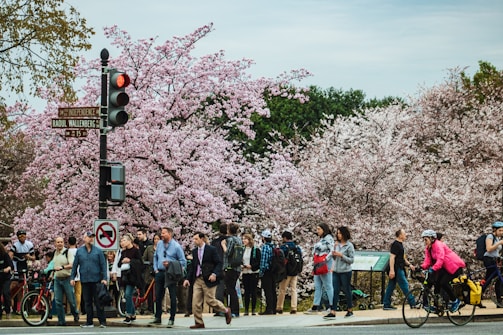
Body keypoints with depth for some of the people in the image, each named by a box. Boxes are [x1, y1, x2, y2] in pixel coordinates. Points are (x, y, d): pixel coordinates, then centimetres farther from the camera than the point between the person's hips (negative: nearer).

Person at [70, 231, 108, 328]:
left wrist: (104, 278, -8)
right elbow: (75, 265, 10)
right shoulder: (79, 251, 7)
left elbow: (103, 265, 0)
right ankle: (89, 322, 13)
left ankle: (102, 321, 2)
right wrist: (72, 277, 4)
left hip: (96, 280, -2)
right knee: (87, 302, 7)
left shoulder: (98, 251, 1)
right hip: (84, 280, 2)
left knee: (98, 301, -2)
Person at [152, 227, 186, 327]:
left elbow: (183, 262, -7)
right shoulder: (159, 244, 8)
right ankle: (157, 318, 17)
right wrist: (156, 269, 9)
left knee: (172, 296, -1)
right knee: (158, 296, 8)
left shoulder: (176, 246, -7)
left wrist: (170, 264, -14)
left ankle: (171, 319, 5)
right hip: (160, 273, 5)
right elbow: (155, 257, 19)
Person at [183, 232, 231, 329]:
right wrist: (188, 279, 7)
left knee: (210, 300, -4)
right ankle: (199, 323, 7)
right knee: (196, 302, -2)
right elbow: (193, 266, 15)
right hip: (197, 280, 6)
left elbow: (219, 263, -7)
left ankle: (226, 311, 21)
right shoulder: (194, 251, 11)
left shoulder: (211, 249, -6)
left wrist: (214, 274, -20)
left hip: (208, 280, -6)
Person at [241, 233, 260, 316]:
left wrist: (251, 266, -16)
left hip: (253, 273, -4)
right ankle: (246, 310, 6)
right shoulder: (242, 250, 11)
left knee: (253, 291, -2)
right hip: (245, 273, 4)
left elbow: (259, 262, -6)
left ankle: (253, 310, 4)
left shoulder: (256, 250, -3)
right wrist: (241, 266, -3)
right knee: (246, 292, 4)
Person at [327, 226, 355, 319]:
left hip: (345, 272, -5)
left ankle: (350, 310, 20)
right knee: (335, 291, -1)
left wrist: (341, 255, -16)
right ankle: (332, 312, -5)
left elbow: (351, 260, -8)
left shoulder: (349, 246, -7)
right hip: (336, 271, 5)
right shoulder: (337, 244, 10)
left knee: (347, 290, 5)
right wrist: (333, 254, -3)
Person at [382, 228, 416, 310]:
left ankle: (386, 305, 11)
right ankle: (412, 303, -2)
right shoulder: (395, 245, -14)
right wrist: (392, 270, -26)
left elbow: (402, 257, 27)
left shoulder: (400, 244, 18)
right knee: (404, 285, -6)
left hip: (399, 269, 10)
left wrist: (409, 265, 17)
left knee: (391, 286, 9)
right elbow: (392, 257, -21)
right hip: (397, 269, -10)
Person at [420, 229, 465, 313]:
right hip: (445, 267, 9)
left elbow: (440, 259, -35)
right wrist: (422, 267, -23)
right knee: (437, 281, -5)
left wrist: (433, 269, -47)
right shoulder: (428, 248, 5)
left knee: (443, 282, -20)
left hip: (455, 266, -9)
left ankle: (455, 301, -1)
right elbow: (427, 261, -3)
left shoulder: (438, 245, -22)